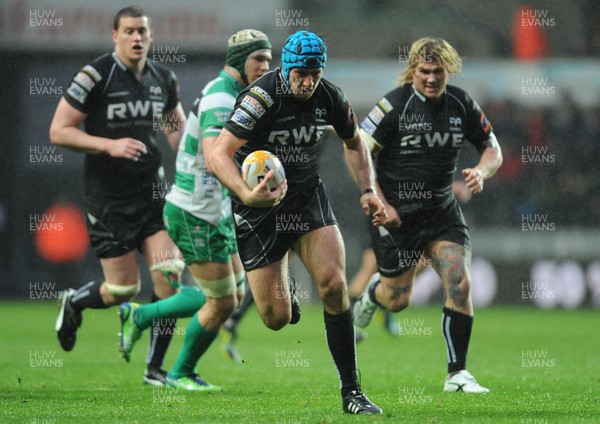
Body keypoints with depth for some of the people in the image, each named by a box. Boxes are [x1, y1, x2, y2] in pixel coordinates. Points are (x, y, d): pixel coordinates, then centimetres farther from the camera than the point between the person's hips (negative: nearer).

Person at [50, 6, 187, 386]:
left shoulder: (164, 79, 6)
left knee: (170, 273, -10)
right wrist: (110, 145, -23)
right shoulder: (95, 76, -11)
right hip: (108, 197, -5)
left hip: (152, 190, 5)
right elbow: (59, 131, -11)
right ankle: (73, 303, 32)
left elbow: (177, 125, 23)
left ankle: (155, 368, 1)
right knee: (124, 288, -3)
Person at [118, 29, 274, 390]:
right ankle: (182, 373, 21)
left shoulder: (230, 95, 11)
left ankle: (140, 316, 25)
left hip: (214, 214, 10)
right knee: (223, 303, 0)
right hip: (196, 216, -10)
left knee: (234, 293, 16)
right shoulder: (221, 100, -22)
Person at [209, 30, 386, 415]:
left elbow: (354, 142, 18)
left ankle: (352, 391, -8)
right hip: (260, 210, -4)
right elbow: (219, 155, -30)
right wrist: (247, 195, -45)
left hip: (309, 198, 4)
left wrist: (368, 190, 7)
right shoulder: (261, 98, -22)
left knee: (334, 285, -17)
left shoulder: (330, 97, -4)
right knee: (277, 318, -6)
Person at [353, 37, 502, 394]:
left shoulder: (462, 104, -1)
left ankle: (457, 374, -4)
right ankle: (374, 293, 45)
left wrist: (481, 172, -15)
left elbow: (493, 149, 8)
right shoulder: (393, 106, -14)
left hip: (443, 211, 3)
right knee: (398, 301, 5)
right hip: (396, 214, -3)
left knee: (460, 284, -14)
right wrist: (379, 203, -16)